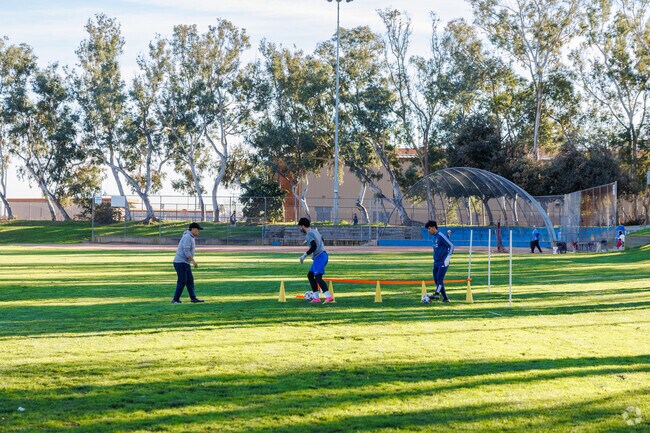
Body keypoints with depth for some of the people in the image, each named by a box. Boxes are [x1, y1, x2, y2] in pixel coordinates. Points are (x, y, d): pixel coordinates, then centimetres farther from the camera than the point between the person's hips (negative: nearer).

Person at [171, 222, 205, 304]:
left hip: (185, 263, 11)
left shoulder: (191, 237, 17)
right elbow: (186, 251, -25)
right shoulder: (187, 237, -16)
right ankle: (175, 300, -7)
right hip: (181, 262, -11)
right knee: (182, 281, -11)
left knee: (190, 280, 11)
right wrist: (193, 261, -27)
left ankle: (193, 298, 15)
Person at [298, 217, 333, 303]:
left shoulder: (309, 234, -12)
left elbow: (314, 247, -22)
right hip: (323, 254, 10)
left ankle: (329, 296, -32)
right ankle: (316, 297, 16)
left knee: (318, 277, -18)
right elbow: (321, 239, 32)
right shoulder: (315, 231, 16)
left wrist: (304, 255, -16)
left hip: (319, 257, -10)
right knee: (310, 275, 17)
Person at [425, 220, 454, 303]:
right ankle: (445, 298, 9)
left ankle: (437, 294, -36)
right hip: (436, 263, 9)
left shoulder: (441, 236, -10)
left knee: (439, 278, -22)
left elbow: (451, 246, -13)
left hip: (443, 263, -9)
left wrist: (447, 258, -17)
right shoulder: (434, 237, 17)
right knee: (436, 280, 4)